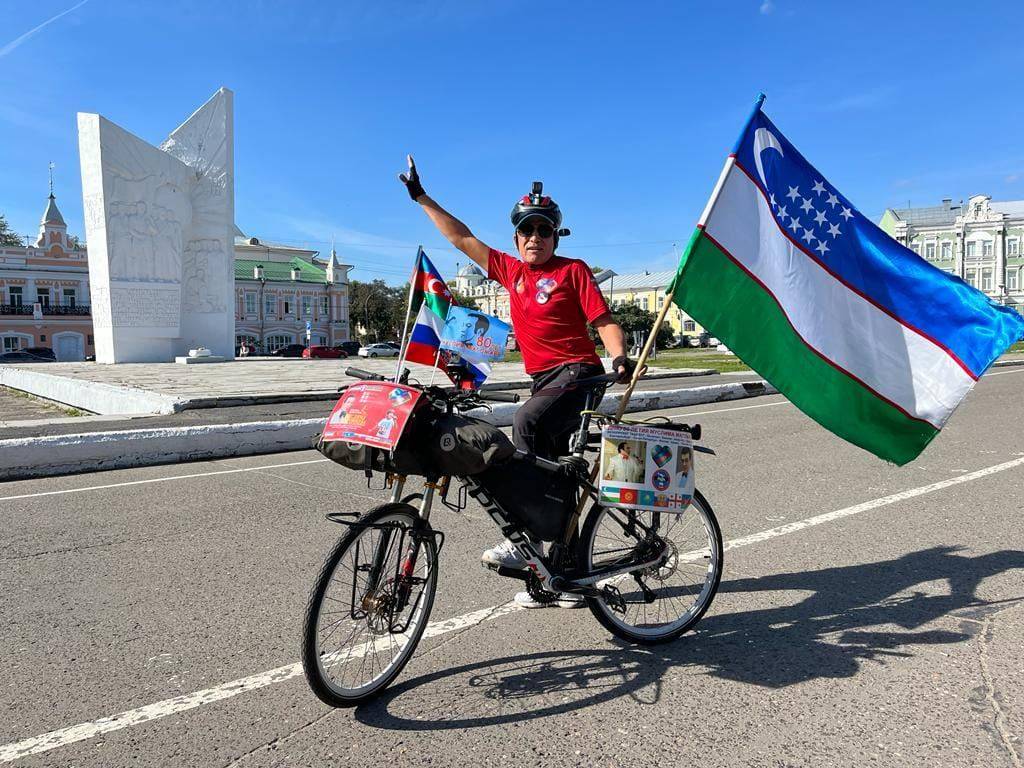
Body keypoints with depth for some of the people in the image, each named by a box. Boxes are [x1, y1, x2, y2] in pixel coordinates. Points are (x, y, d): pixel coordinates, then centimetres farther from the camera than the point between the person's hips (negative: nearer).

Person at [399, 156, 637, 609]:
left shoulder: (572, 270, -1)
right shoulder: (510, 270, 13)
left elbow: (603, 320, -4)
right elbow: (462, 238, 17)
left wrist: (620, 358, -22)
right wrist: (422, 198, 19)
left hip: (578, 372, -6)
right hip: (544, 379, 6)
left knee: (527, 421, -33)